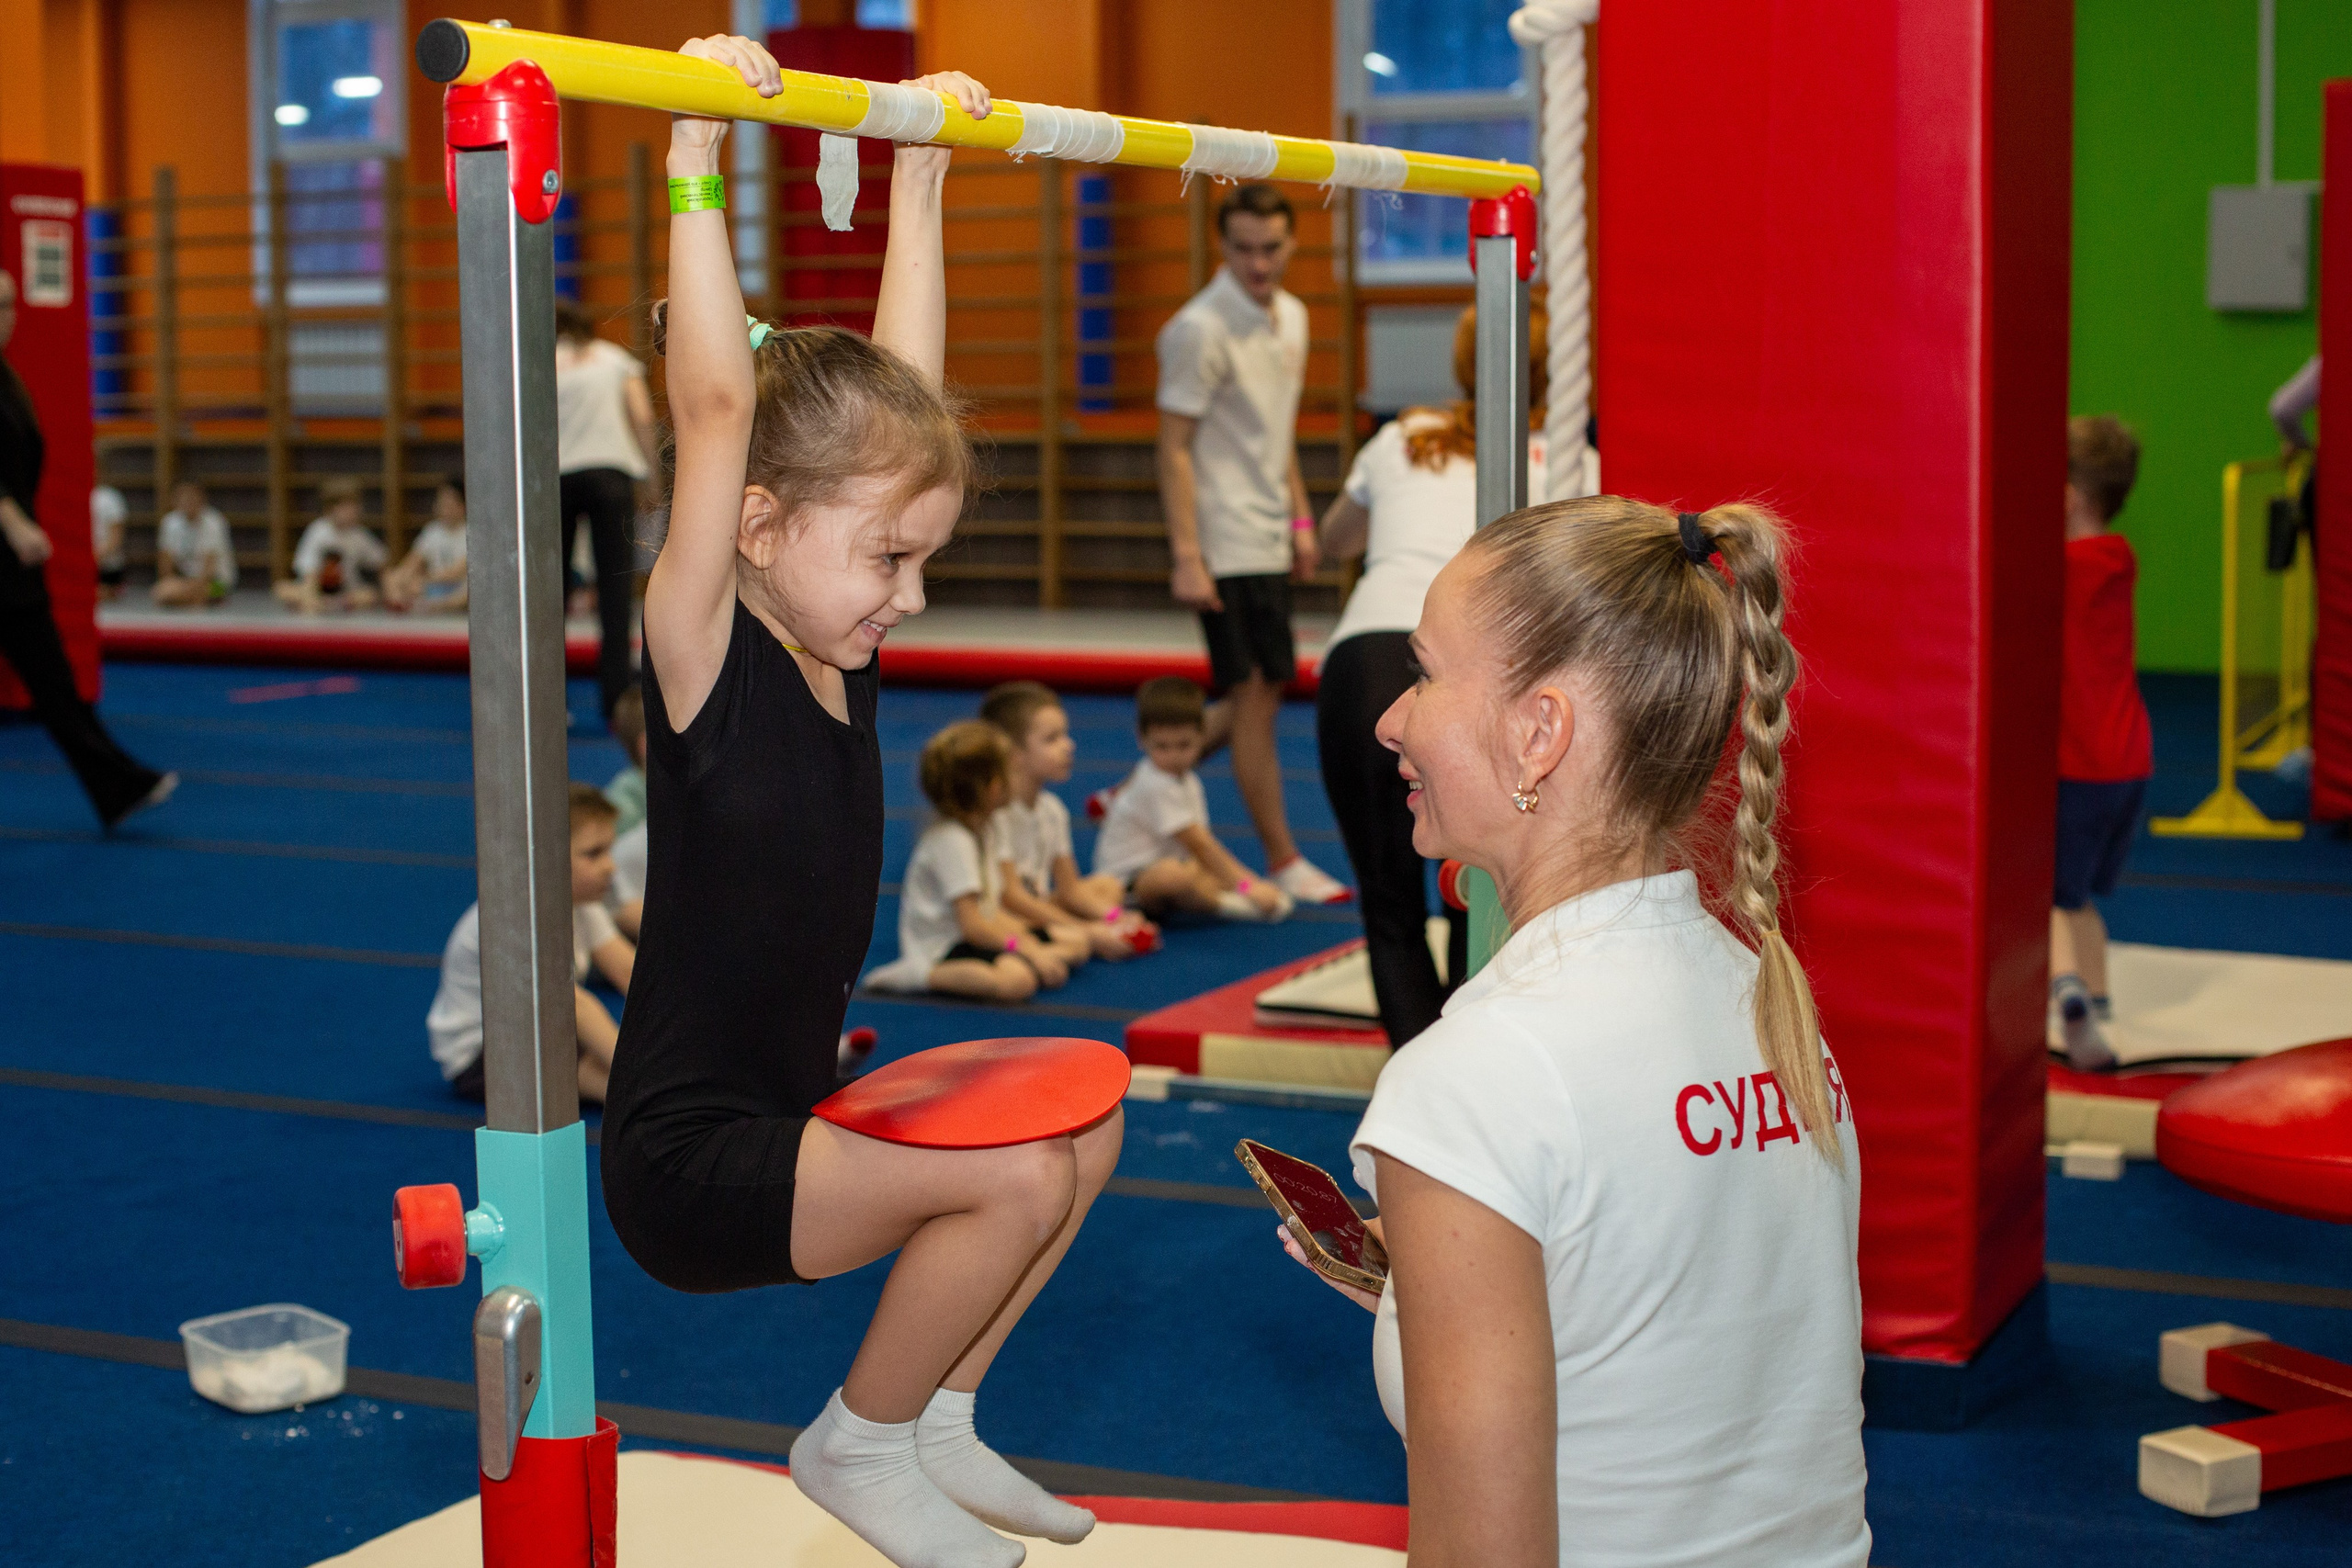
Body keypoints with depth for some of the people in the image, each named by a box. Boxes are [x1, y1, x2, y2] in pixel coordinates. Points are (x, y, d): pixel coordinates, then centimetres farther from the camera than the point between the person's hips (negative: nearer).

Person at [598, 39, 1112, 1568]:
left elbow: (903, 385, 6)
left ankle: (933, 1414, 20)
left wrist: (923, 175, 8)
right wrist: (699, 162, -31)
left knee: (1084, 1125, 9)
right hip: (689, 1159, -9)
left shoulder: (839, 652, 3)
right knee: (1018, 1176, -21)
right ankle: (860, 1445, 2)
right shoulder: (704, 657, -17)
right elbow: (718, 408, -29)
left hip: (796, 1121, 9)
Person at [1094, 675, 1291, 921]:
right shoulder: (1156, 786, -20)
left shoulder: (1188, 782, 10)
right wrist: (1244, 883, -23)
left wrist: (1248, 878, 0)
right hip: (1125, 882, -10)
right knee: (1172, 874, -42)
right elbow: (1200, 845, -23)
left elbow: (1203, 843, 8)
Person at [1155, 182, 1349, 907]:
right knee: (1254, 694, -3)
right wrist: (1186, 558, -20)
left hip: (1269, 541, 9)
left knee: (1262, 691, 13)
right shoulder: (1200, 329, -15)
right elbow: (1174, 448, -15)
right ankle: (1283, 862, 5)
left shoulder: (1291, 316, 11)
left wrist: (1301, 520, 19)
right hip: (1224, 547, -9)